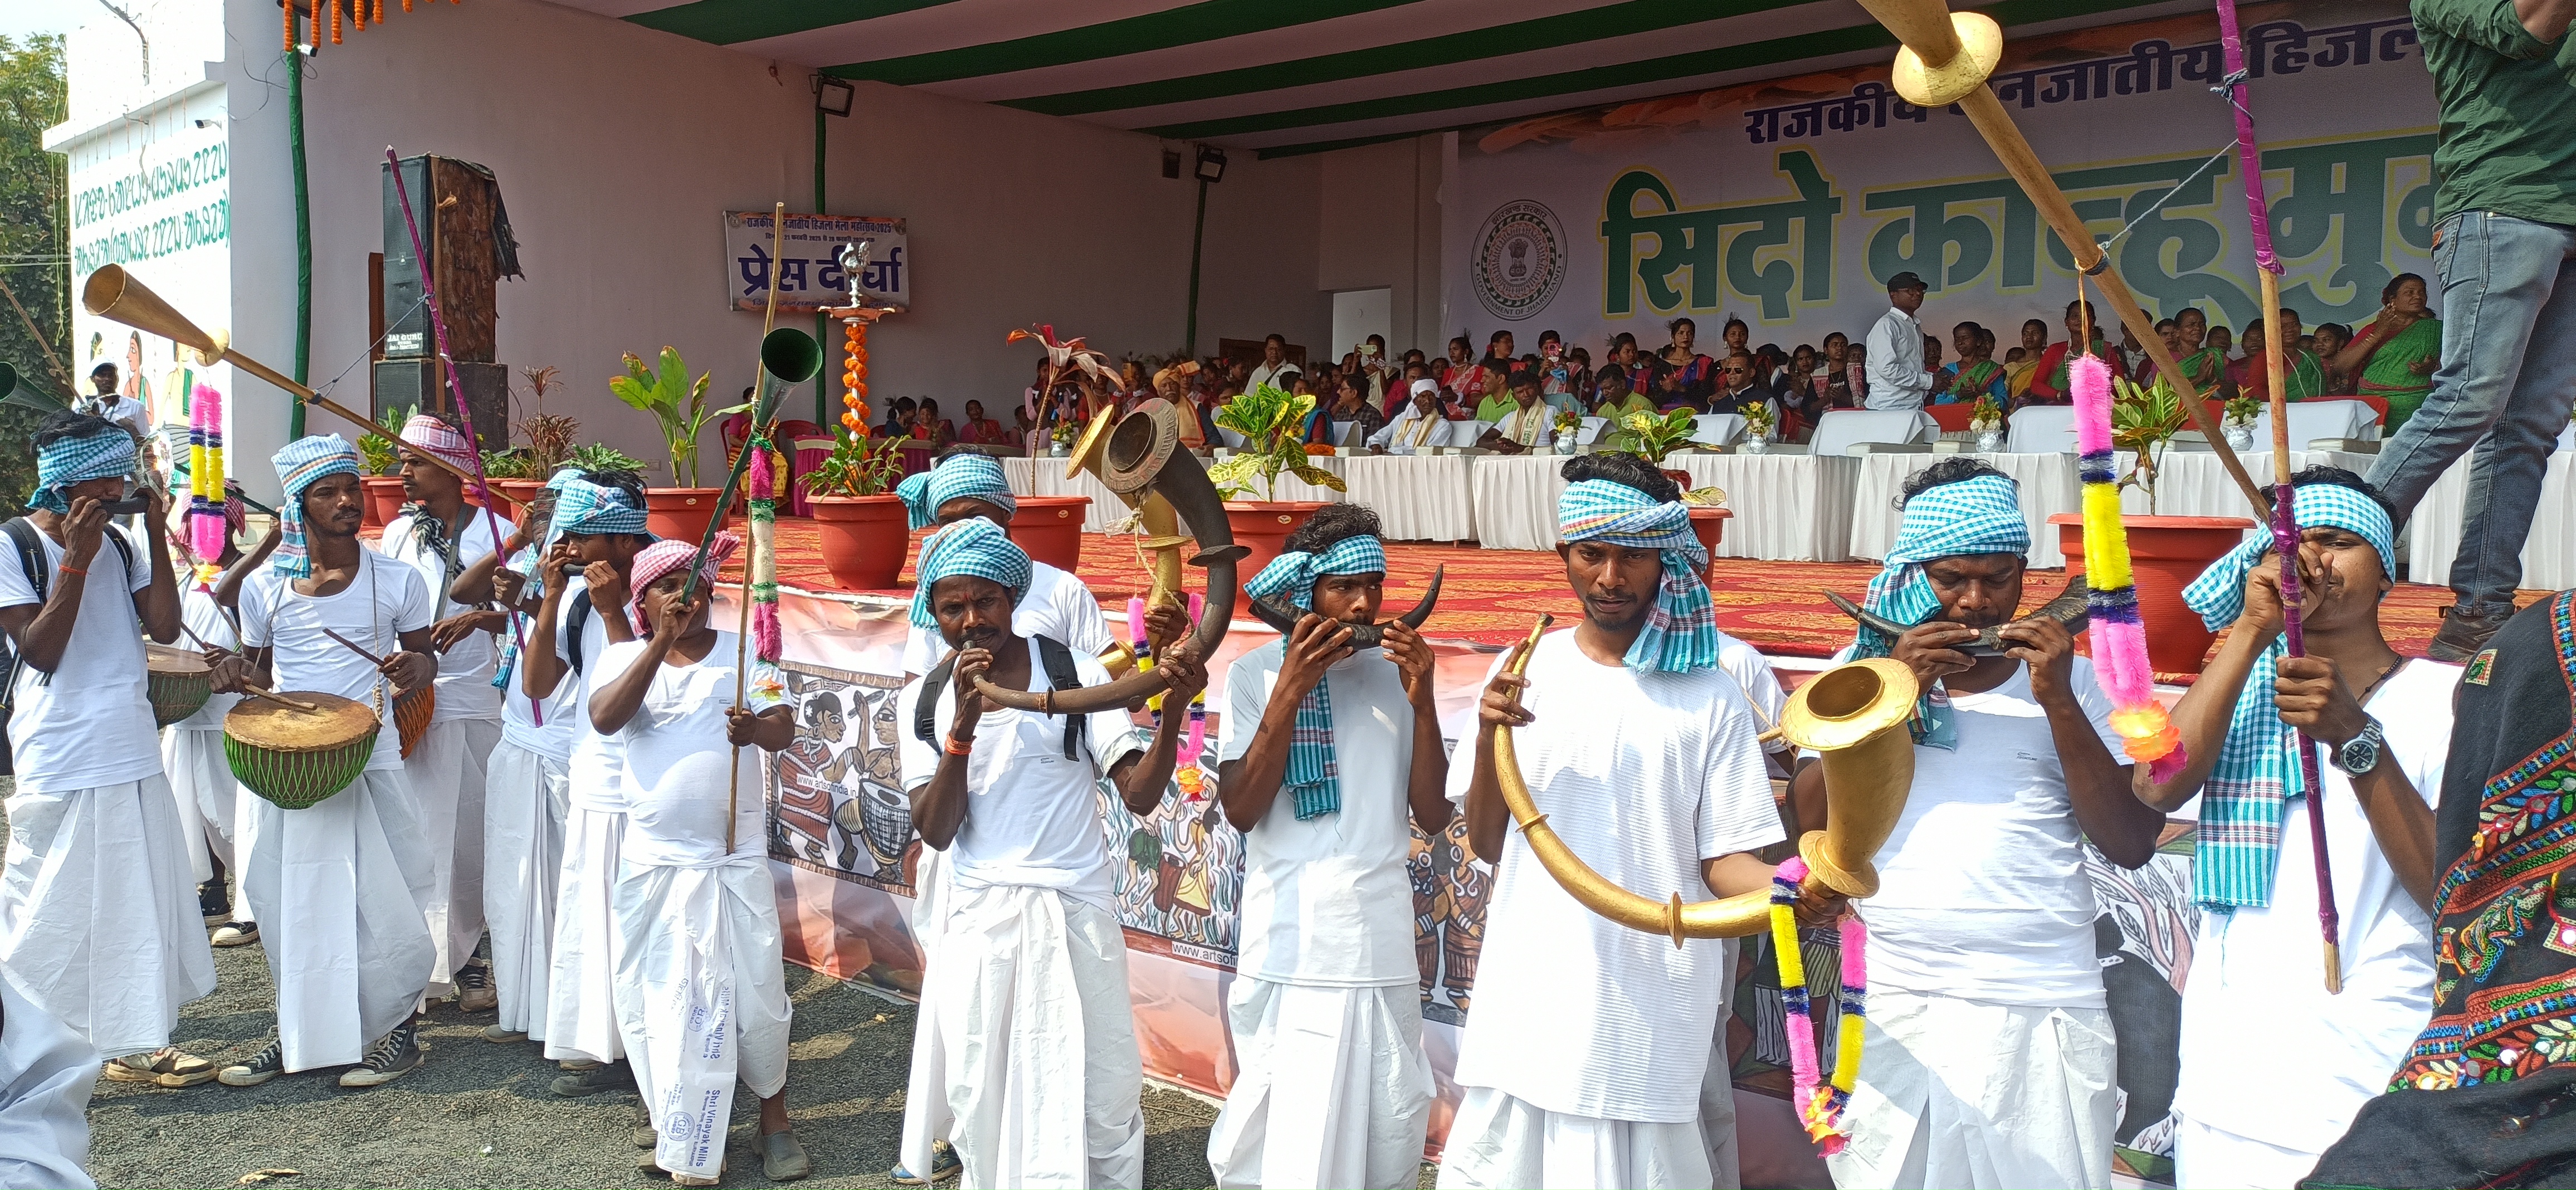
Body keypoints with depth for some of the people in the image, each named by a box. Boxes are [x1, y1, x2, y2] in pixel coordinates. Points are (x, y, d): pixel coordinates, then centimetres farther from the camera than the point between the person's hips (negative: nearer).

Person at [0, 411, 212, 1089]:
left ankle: (134, 1044, 20)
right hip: (62, 767, -6)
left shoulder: (120, 544, 8)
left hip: (133, 756, 6)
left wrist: (156, 534, -6)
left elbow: (166, 627, -1)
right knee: (55, 908, 2)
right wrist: (77, 562, -21)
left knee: (139, 902, 10)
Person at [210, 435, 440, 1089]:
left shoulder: (398, 582, -3)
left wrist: (414, 669, -15)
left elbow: (423, 654, 8)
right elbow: (261, 669, 15)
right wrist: (236, 674, -7)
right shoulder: (265, 587, 3)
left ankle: (399, 1029, 16)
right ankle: (298, 1033, 27)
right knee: (286, 899, 10)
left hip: (370, 762, -3)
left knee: (380, 901, -1)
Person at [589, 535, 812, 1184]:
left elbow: (783, 731, -9)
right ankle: (675, 1131, 26)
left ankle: (775, 1120, 22)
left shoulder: (746, 651, 1)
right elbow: (605, 718, -18)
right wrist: (661, 642, -25)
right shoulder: (624, 657, 2)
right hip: (652, 862, 1)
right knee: (654, 1000, 8)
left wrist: (756, 729, -32)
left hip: (734, 859, -1)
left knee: (756, 995, 1)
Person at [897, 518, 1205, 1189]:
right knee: (983, 1101, 10)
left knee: (1102, 1098, 2)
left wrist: (1174, 709, -26)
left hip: (1076, 914, -2)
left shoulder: (1076, 675, -3)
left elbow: (1140, 795, -10)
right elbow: (936, 833, -6)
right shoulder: (923, 703, 4)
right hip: (979, 923, 2)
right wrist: (962, 727, -18)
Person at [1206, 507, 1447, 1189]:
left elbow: (1432, 818, 3)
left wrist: (1422, 703, -9)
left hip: (1384, 951, 3)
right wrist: (1289, 694, -14)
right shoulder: (1255, 674, 0)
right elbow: (1241, 811, -7)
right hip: (1290, 954, -2)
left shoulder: (1396, 673, 7)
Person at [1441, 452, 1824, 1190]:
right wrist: (1489, 742, -12)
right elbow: (1487, 845, 6)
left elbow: (1723, 857, -1)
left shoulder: (1710, 696, -2)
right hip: (1526, 1003, 2)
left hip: (1649, 1016, -2)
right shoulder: (1526, 673, 4)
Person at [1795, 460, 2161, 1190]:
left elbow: (2131, 845, -1)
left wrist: (2058, 701, -11)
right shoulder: (1866, 665, 6)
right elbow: (1811, 821, -2)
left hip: (2043, 1011, 0)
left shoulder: (2066, 673, 5)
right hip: (1892, 1005, 0)